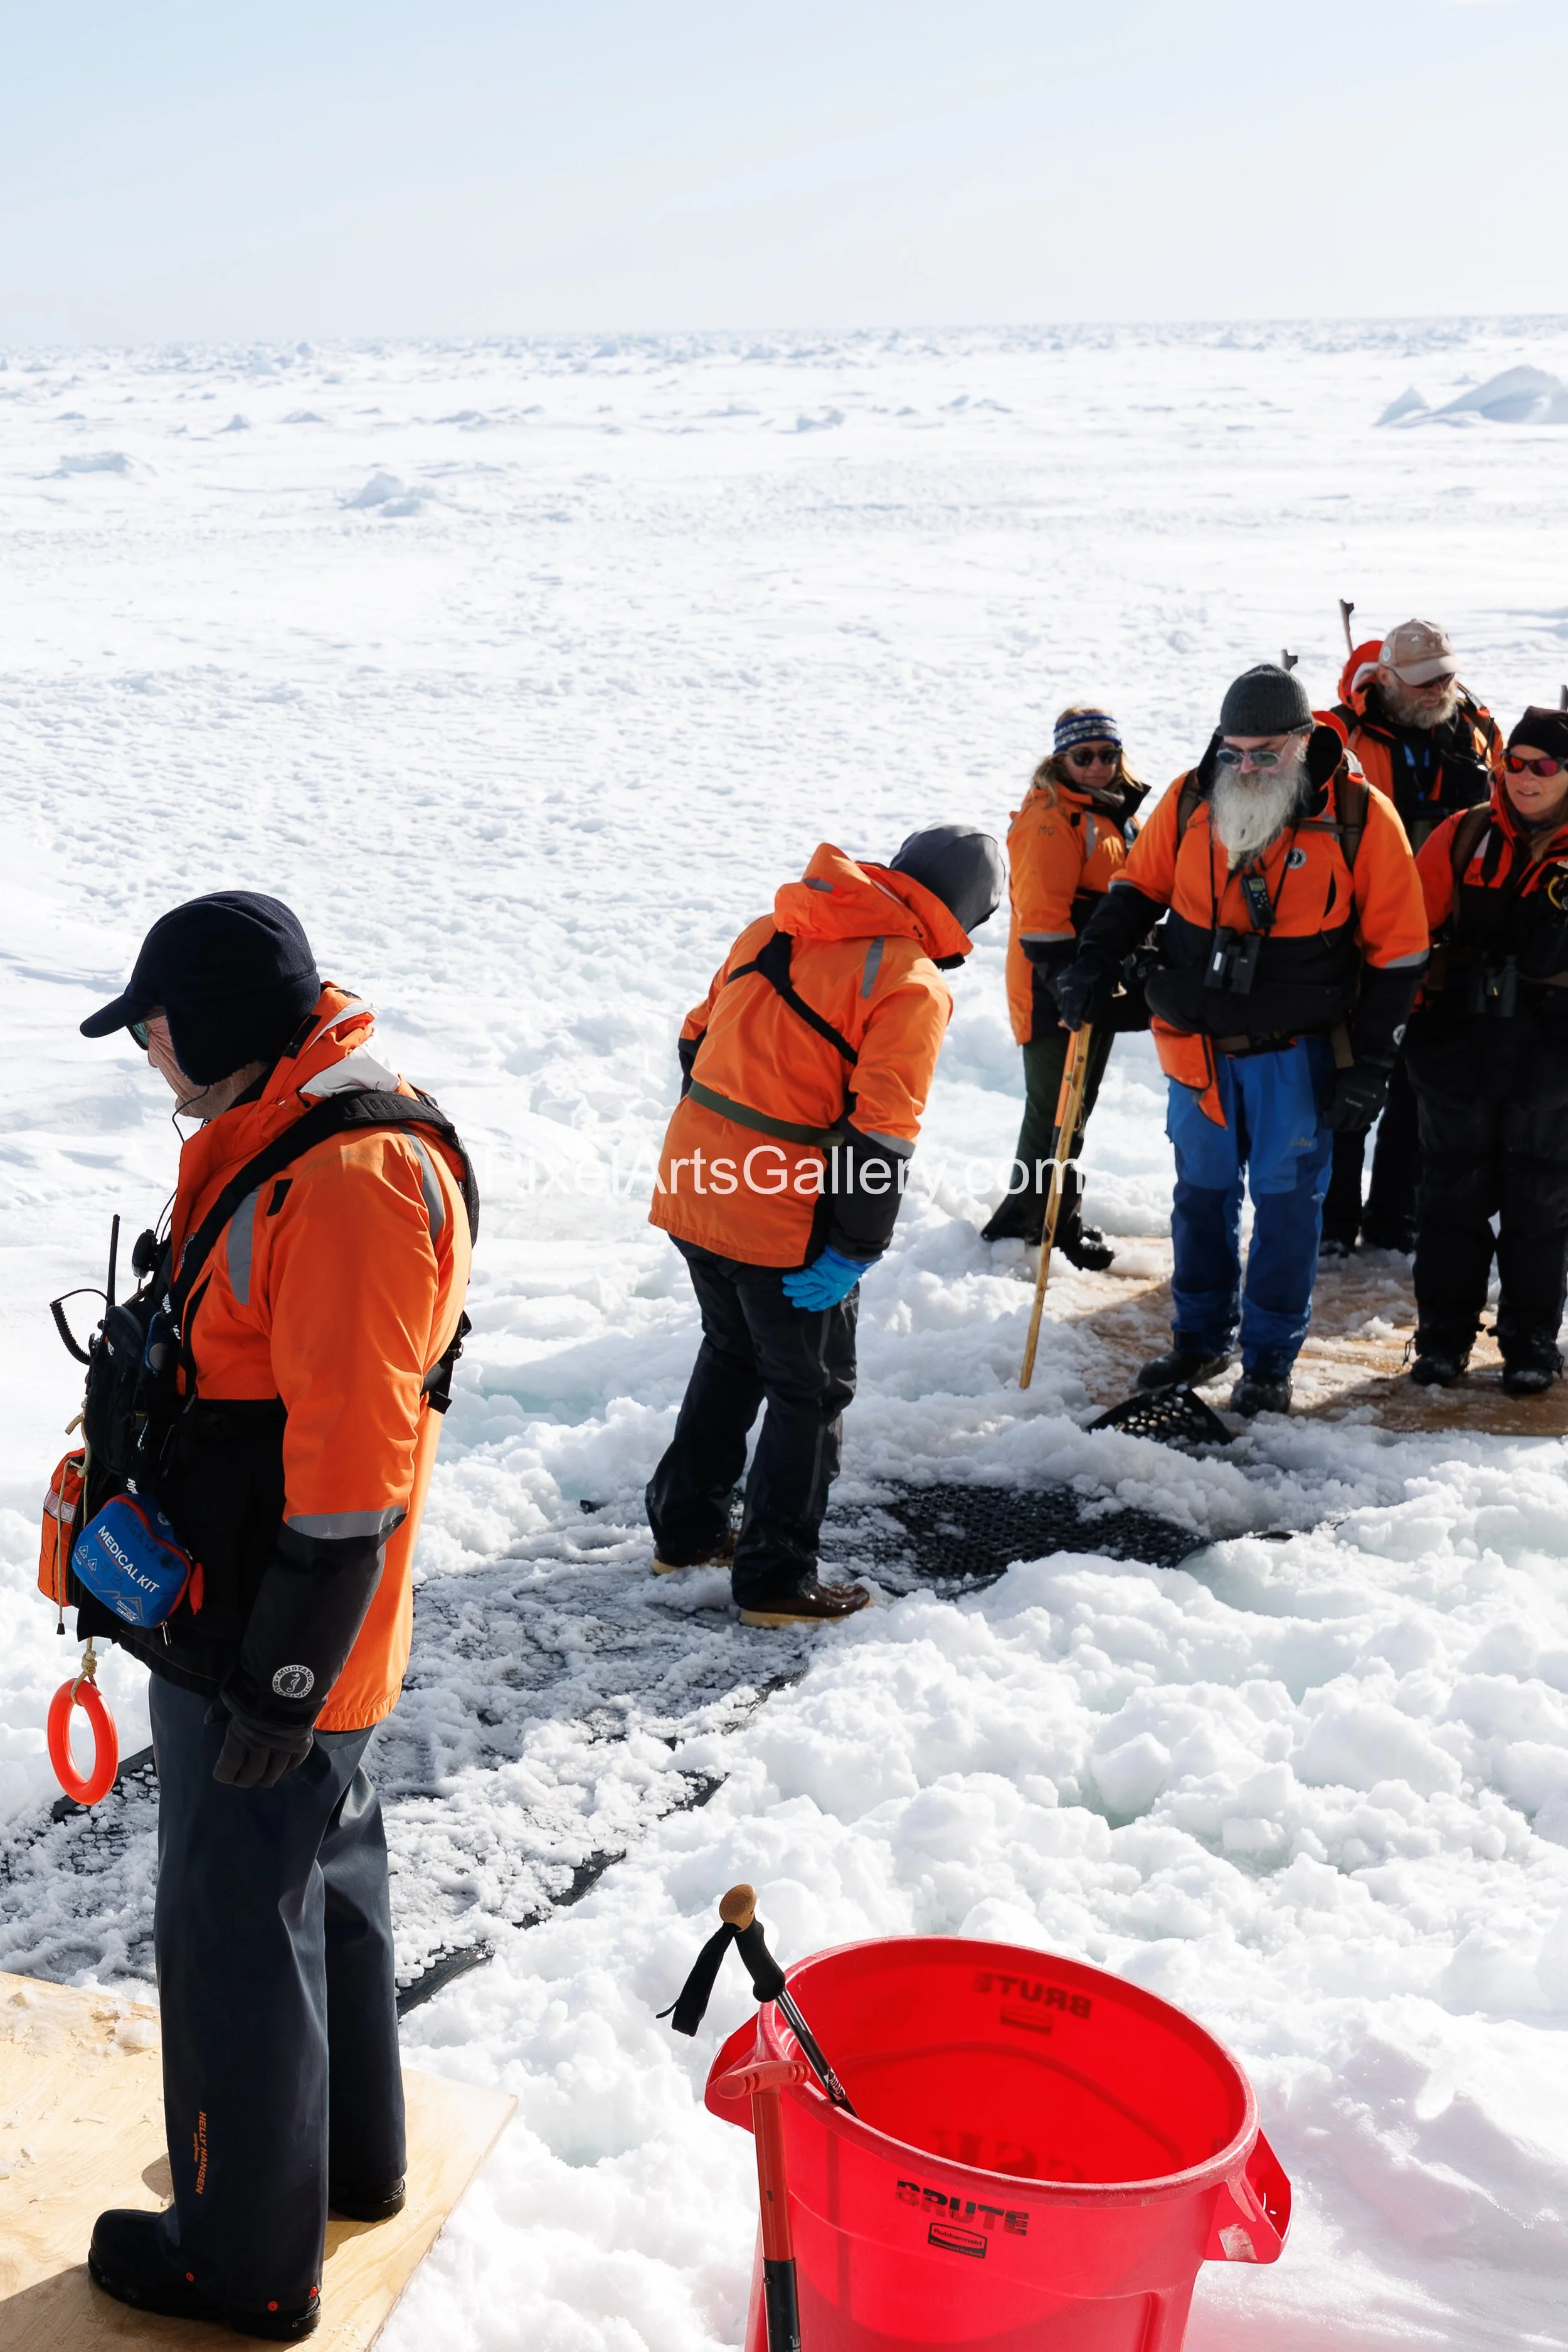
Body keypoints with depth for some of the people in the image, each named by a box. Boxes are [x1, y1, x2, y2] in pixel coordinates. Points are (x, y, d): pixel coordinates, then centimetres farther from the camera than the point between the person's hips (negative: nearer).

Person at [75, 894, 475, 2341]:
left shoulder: (350, 1178, -25)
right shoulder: (276, 1138, 9)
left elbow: (352, 1458, -27)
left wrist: (282, 1673, -22)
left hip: (267, 1650, -10)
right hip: (253, 1627, 10)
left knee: (235, 1935, 4)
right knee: (326, 1879, 23)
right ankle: (352, 2154, 42)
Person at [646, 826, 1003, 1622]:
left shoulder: (772, 929, 8)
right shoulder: (912, 986, -14)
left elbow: (699, 1038, 16)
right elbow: (882, 1130, -20)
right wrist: (853, 1254, -14)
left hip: (695, 1189, 7)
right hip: (786, 1225, -7)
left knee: (732, 1356, 27)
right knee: (811, 1392, 11)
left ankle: (685, 1529, 38)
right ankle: (776, 1579, 17)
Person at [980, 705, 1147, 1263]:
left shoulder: (1117, 814, 13)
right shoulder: (1051, 819, -16)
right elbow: (1042, 913, -22)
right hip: (1053, 990, -10)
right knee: (1056, 1112, -1)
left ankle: (1024, 1215, 29)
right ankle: (1059, 1223, 10)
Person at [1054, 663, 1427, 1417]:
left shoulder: (1360, 818, -11)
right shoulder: (1190, 801, -4)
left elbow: (1397, 950, -6)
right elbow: (1138, 884, 12)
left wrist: (1371, 1065, -8)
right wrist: (1095, 964, -1)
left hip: (1296, 1051, -3)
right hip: (1198, 1045, 3)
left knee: (1286, 1201, 5)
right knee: (1202, 1193, 14)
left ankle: (1269, 1361, 17)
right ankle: (1200, 1338, 30)